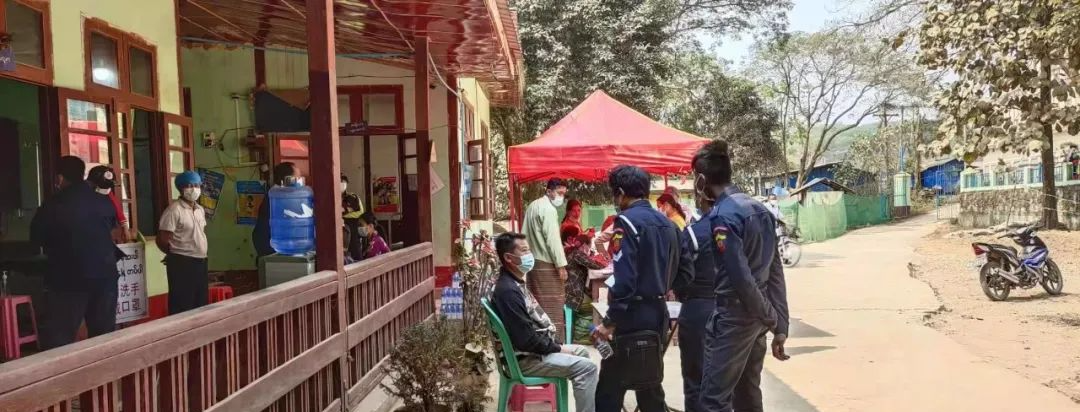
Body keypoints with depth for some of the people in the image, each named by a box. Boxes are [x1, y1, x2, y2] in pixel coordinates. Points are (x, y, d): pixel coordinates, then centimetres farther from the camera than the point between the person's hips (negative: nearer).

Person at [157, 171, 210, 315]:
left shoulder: (200, 210, 12)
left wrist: (200, 255, 13)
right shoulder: (174, 209, -12)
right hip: (181, 263, -8)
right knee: (182, 306, -3)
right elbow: (162, 240, -13)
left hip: (201, 262, 8)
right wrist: (177, 254, 2)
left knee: (201, 304, 13)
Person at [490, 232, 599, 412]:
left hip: (535, 348, 11)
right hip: (525, 358, -11)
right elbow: (525, 339, -27)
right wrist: (558, 348, -14)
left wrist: (555, 344, 6)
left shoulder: (515, 282, 10)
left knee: (582, 352, 20)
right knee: (586, 367, -16)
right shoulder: (508, 291, -25)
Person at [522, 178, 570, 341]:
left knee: (537, 304, 11)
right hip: (546, 264, -9)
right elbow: (553, 239, -19)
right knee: (552, 305, -5)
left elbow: (527, 235, 18)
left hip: (533, 261, 9)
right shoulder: (549, 209, -14)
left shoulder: (533, 205, 16)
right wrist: (561, 265, -17)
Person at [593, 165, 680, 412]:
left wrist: (610, 321, -16)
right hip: (658, 314, 8)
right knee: (650, 386, 18)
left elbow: (624, 279, -20)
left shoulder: (627, 221, -13)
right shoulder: (667, 223, 10)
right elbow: (672, 271, 14)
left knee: (609, 391, -3)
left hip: (633, 318, -8)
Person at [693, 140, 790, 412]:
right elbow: (775, 273, 9)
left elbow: (741, 278, -21)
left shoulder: (722, 216, -17)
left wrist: (771, 319, -8)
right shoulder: (761, 209, 9)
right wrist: (780, 325, 9)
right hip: (757, 316, 9)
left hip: (733, 317, -9)